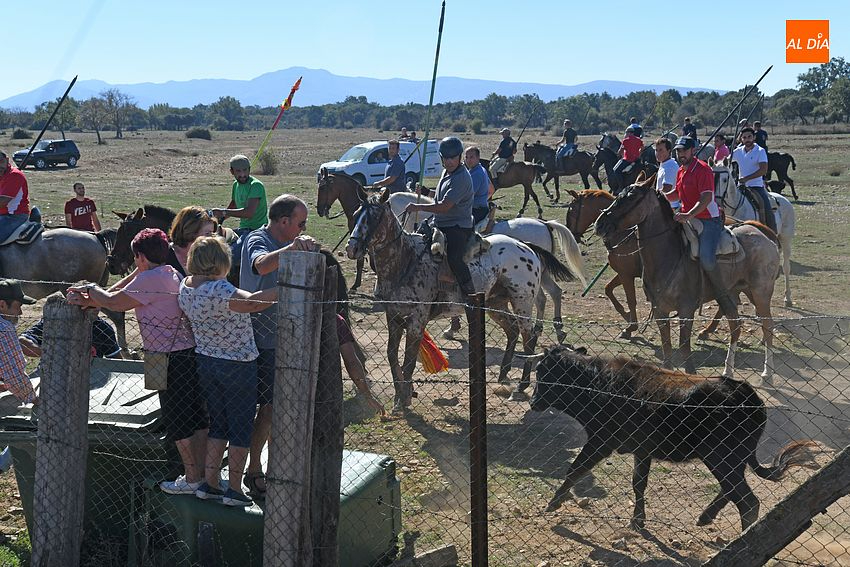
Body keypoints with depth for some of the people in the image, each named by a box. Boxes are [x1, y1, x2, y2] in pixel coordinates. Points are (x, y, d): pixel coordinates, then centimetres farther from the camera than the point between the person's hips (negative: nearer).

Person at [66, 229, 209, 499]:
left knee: (179, 424, 2)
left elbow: (114, 302, -11)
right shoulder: (171, 274, 13)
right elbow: (120, 293, 14)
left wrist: (92, 289, 7)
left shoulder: (149, 280, -17)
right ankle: (203, 472, 23)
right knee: (197, 418, 14)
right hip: (191, 352, 9)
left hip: (172, 360, -9)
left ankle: (192, 479, 11)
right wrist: (89, 300, 8)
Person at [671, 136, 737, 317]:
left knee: (706, 259, -25)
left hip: (709, 219, -10)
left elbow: (706, 198, -25)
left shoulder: (702, 169, -14)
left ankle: (725, 301, -12)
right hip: (688, 220, 10)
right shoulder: (681, 171, 14)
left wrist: (689, 215, -36)